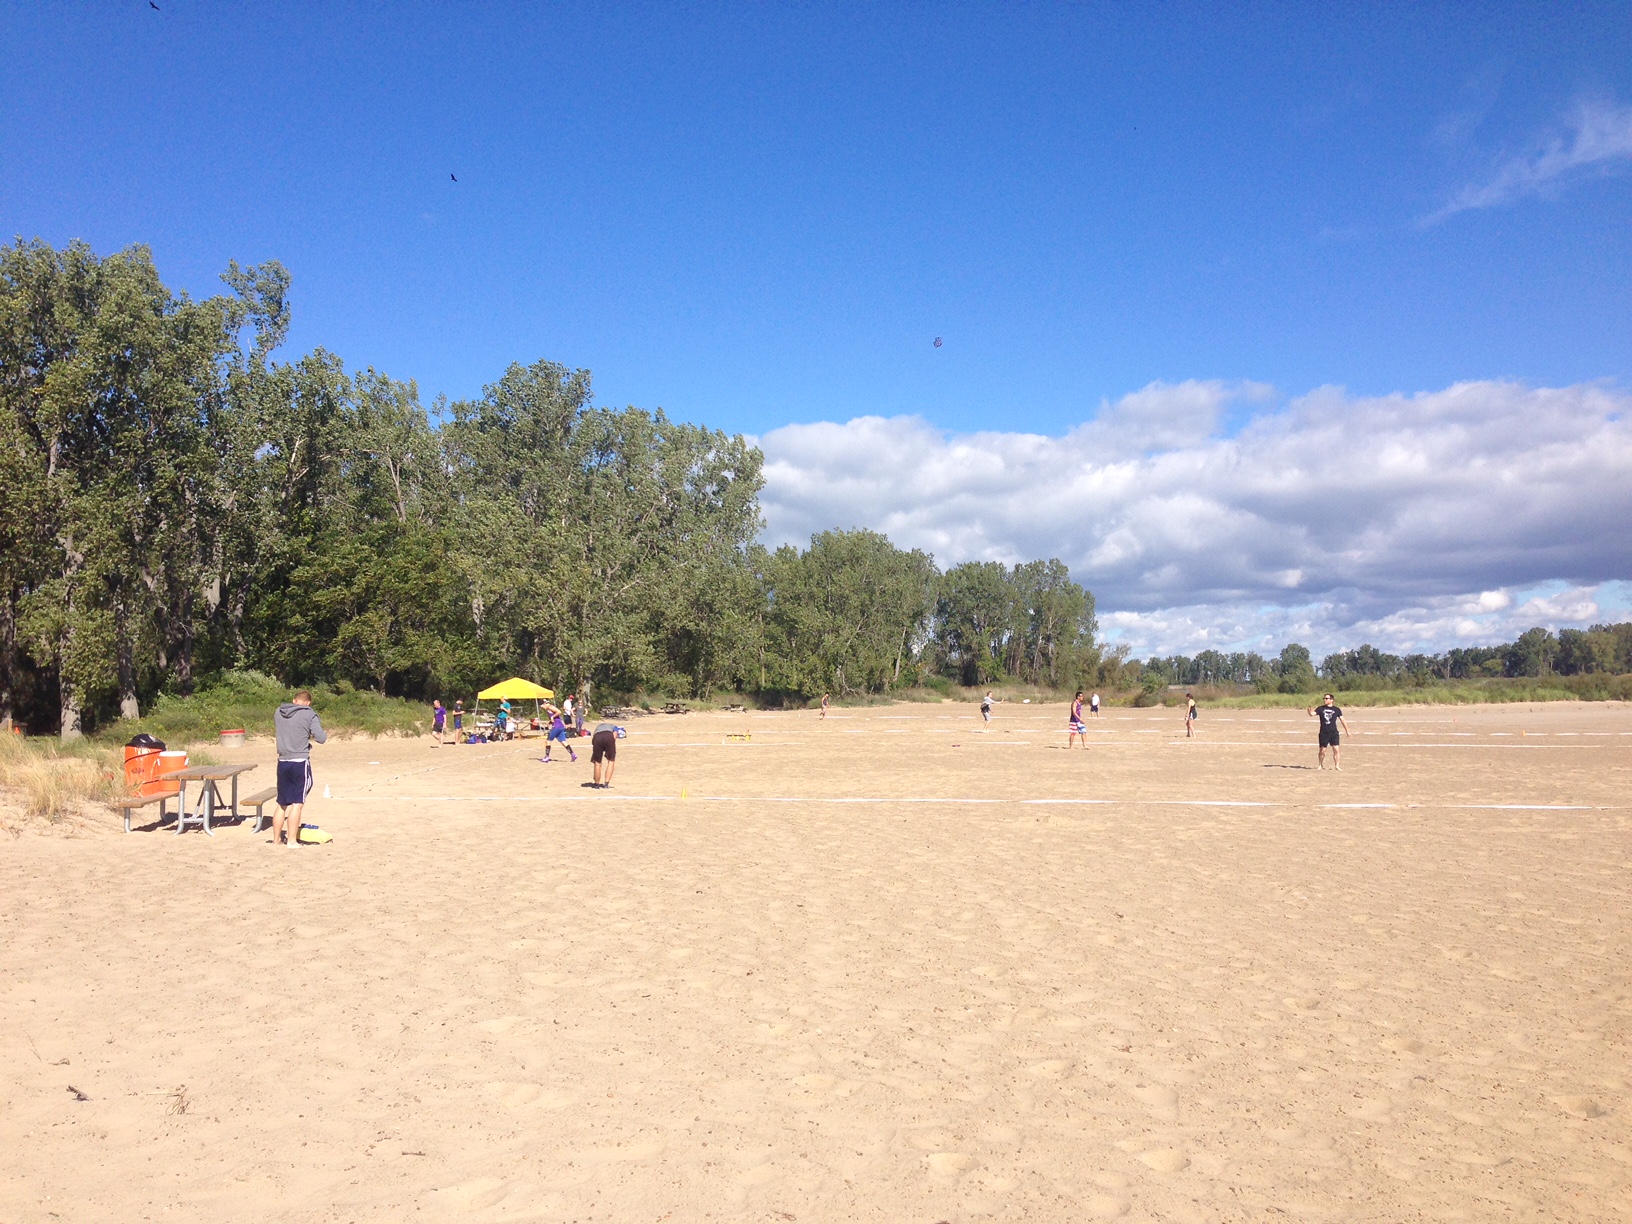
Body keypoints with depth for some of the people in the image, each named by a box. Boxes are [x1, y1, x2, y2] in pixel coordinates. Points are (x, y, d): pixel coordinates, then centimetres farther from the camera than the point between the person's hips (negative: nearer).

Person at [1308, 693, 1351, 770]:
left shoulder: (1336, 710, 5)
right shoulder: (1320, 708, 5)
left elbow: (1342, 720, 10)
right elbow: (1312, 714, -7)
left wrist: (1347, 731, 11)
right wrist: (1310, 711, -30)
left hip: (1334, 732, 0)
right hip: (1324, 733, 0)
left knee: (1336, 750, -7)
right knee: (1322, 750, 3)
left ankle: (1337, 766, 3)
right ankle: (1321, 765, 23)